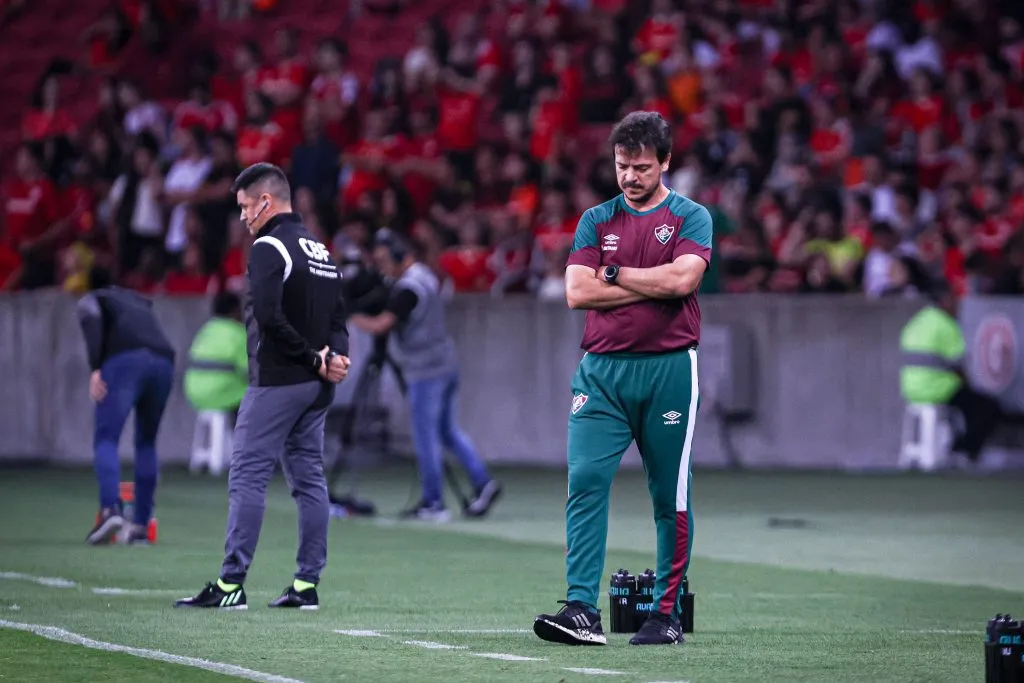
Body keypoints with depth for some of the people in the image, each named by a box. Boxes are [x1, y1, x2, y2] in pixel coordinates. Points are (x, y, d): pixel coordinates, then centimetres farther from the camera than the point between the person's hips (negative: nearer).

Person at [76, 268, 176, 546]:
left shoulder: (91, 299, 20)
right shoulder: (138, 301, 39)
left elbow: (92, 318, -2)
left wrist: (95, 368, -10)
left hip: (125, 360, -5)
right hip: (164, 360, 5)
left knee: (106, 438, -5)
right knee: (147, 443, 17)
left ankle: (110, 509, -29)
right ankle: (140, 525, 10)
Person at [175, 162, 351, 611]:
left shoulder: (269, 247, -12)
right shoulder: (321, 250, 17)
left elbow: (269, 317, -23)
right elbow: (337, 317, 14)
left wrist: (312, 358, -16)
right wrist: (332, 358, -4)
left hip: (276, 383, -9)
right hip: (316, 388, 9)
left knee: (248, 476, -6)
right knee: (309, 478, 10)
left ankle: (230, 584, -9)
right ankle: (307, 585, 11)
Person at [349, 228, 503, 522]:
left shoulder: (407, 288, -17)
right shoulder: (426, 275, 12)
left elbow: (380, 326, -19)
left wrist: (354, 318, -3)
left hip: (426, 369, -9)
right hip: (446, 363, 9)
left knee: (426, 436, -3)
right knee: (448, 430, 15)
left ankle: (434, 503, 0)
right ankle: (483, 482, 7)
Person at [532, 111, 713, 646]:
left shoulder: (690, 217, 5)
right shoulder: (596, 220, 13)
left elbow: (683, 278, -12)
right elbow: (577, 292, 0)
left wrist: (614, 274, -3)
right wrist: (653, 286, -4)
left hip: (668, 368, -2)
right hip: (602, 370, 2)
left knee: (670, 496, 3)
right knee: (586, 481, -12)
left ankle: (667, 612, 12)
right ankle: (582, 610, -17)